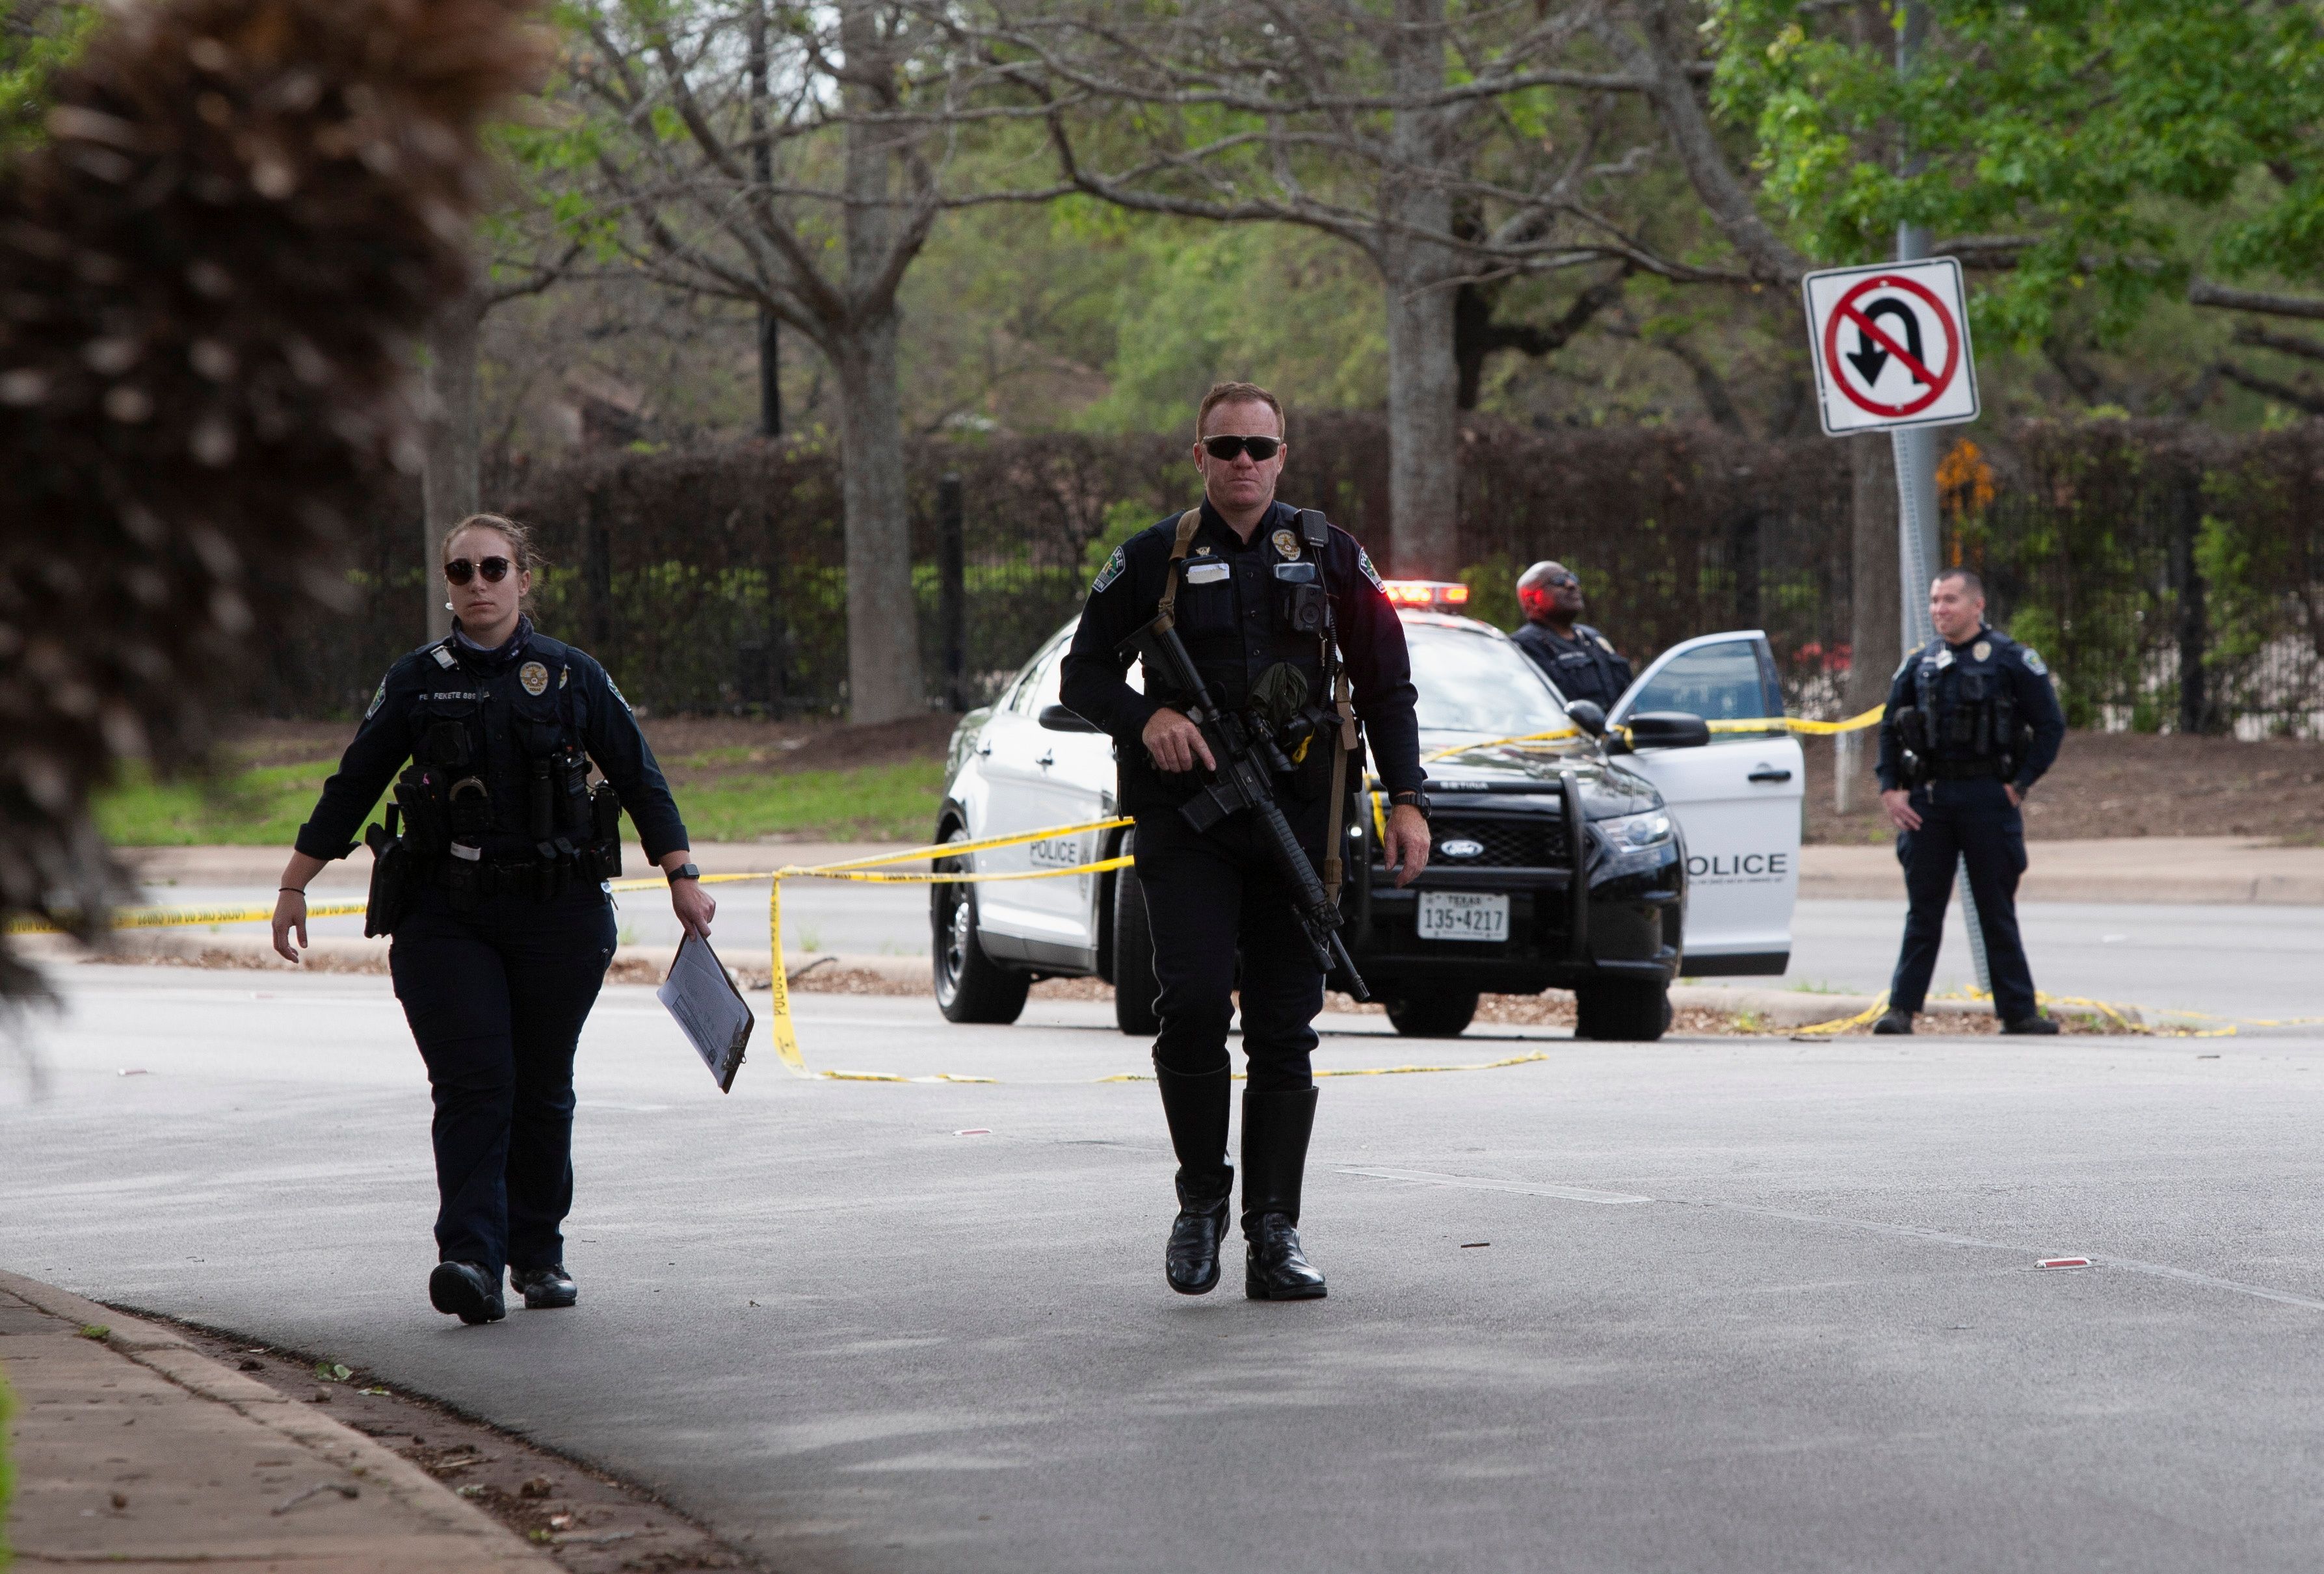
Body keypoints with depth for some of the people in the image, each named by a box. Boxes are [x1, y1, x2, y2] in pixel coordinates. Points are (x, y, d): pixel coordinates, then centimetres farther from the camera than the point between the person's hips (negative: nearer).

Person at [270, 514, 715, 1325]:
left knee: (542, 1091, 6)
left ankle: (539, 1254, 19)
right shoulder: (417, 682, 7)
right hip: (446, 915, -1)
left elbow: (640, 779, 11)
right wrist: (293, 887, 12)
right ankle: (472, 1261, -21)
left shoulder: (572, 678, 6)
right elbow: (350, 788, 12)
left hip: (556, 915, 1)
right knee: (472, 1084, -13)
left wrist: (682, 876, 5)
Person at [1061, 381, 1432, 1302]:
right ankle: (1201, 1199, 1)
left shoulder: (1329, 559, 9)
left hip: (1296, 813, 1)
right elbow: (1084, 673, 10)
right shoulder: (1153, 560, 6)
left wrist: (1406, 800, 3)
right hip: (1184, 814, -1)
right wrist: (1147, 717, -10)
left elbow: (1387, 685, 12)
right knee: (1193, 998, -17)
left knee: (1285, 1031, 0)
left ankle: (1274, 1234, 3)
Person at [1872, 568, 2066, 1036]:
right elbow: (1890, 728, 17)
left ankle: (2018, 1011, 8)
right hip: (1928, 800, 3)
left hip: (1988, 799, -3)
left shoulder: (2011, 660, -2)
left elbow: (2051, 725, -1)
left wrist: (2019, 785, -7)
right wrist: (1890, 789, 6)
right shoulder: (1919, 664, 10)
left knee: (1997, 913, 2)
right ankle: (1901, 1009, 3)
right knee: (1923, 912, 3)